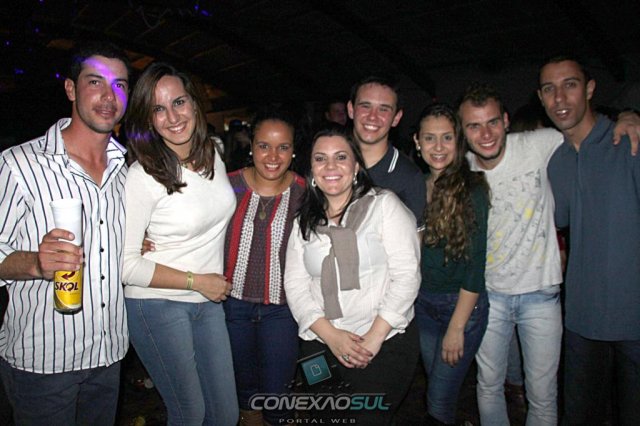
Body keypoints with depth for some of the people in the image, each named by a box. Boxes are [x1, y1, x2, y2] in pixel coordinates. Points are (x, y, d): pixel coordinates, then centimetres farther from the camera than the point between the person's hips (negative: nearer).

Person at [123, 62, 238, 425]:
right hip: (158, 305, -5)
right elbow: (126, 263, -17)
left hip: (209, 302, 6)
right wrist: (196, 281, -15)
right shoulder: (142, 176, -17)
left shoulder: (213, 153, 1)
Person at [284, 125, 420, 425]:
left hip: (385, 346, -3)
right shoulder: (304, 221, 8)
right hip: (320, 346, 4)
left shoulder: (384, 205, -4)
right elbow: (295, 284, 2)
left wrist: (374, 338, -14)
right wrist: (331, 336, -11)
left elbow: (406, 276, -10)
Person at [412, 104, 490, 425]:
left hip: (463, 304, -5)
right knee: (435, 384, 19)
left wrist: (456, 327, -14)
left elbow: (475, 265, -14)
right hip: (422, 302, 5)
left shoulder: (472, 189, -14)